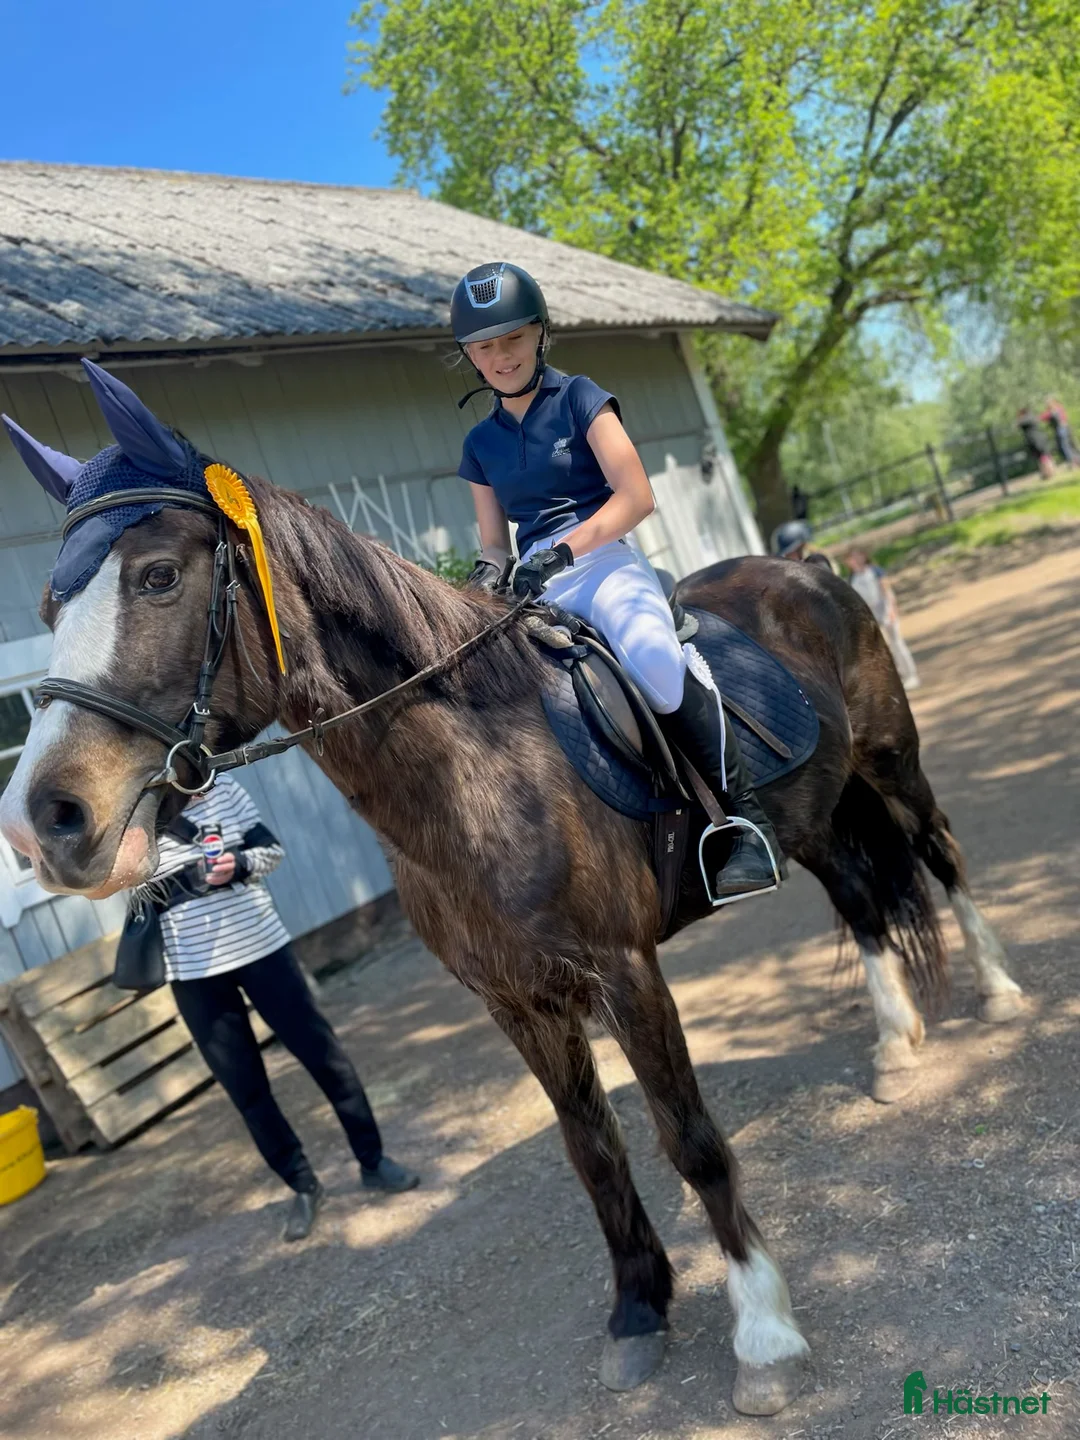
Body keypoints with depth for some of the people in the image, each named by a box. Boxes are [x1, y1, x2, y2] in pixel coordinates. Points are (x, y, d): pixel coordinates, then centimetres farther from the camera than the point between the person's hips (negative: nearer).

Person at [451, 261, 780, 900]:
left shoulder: (578, 398, 5)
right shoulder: (481, 442, 18)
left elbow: (636, 497, -6)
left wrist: (562, 550, -19)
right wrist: (490, 570, -7)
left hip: (602, 559, -5)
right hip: (533, 588, 6)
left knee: (653, 652, -37)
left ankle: (749, 820, -28)